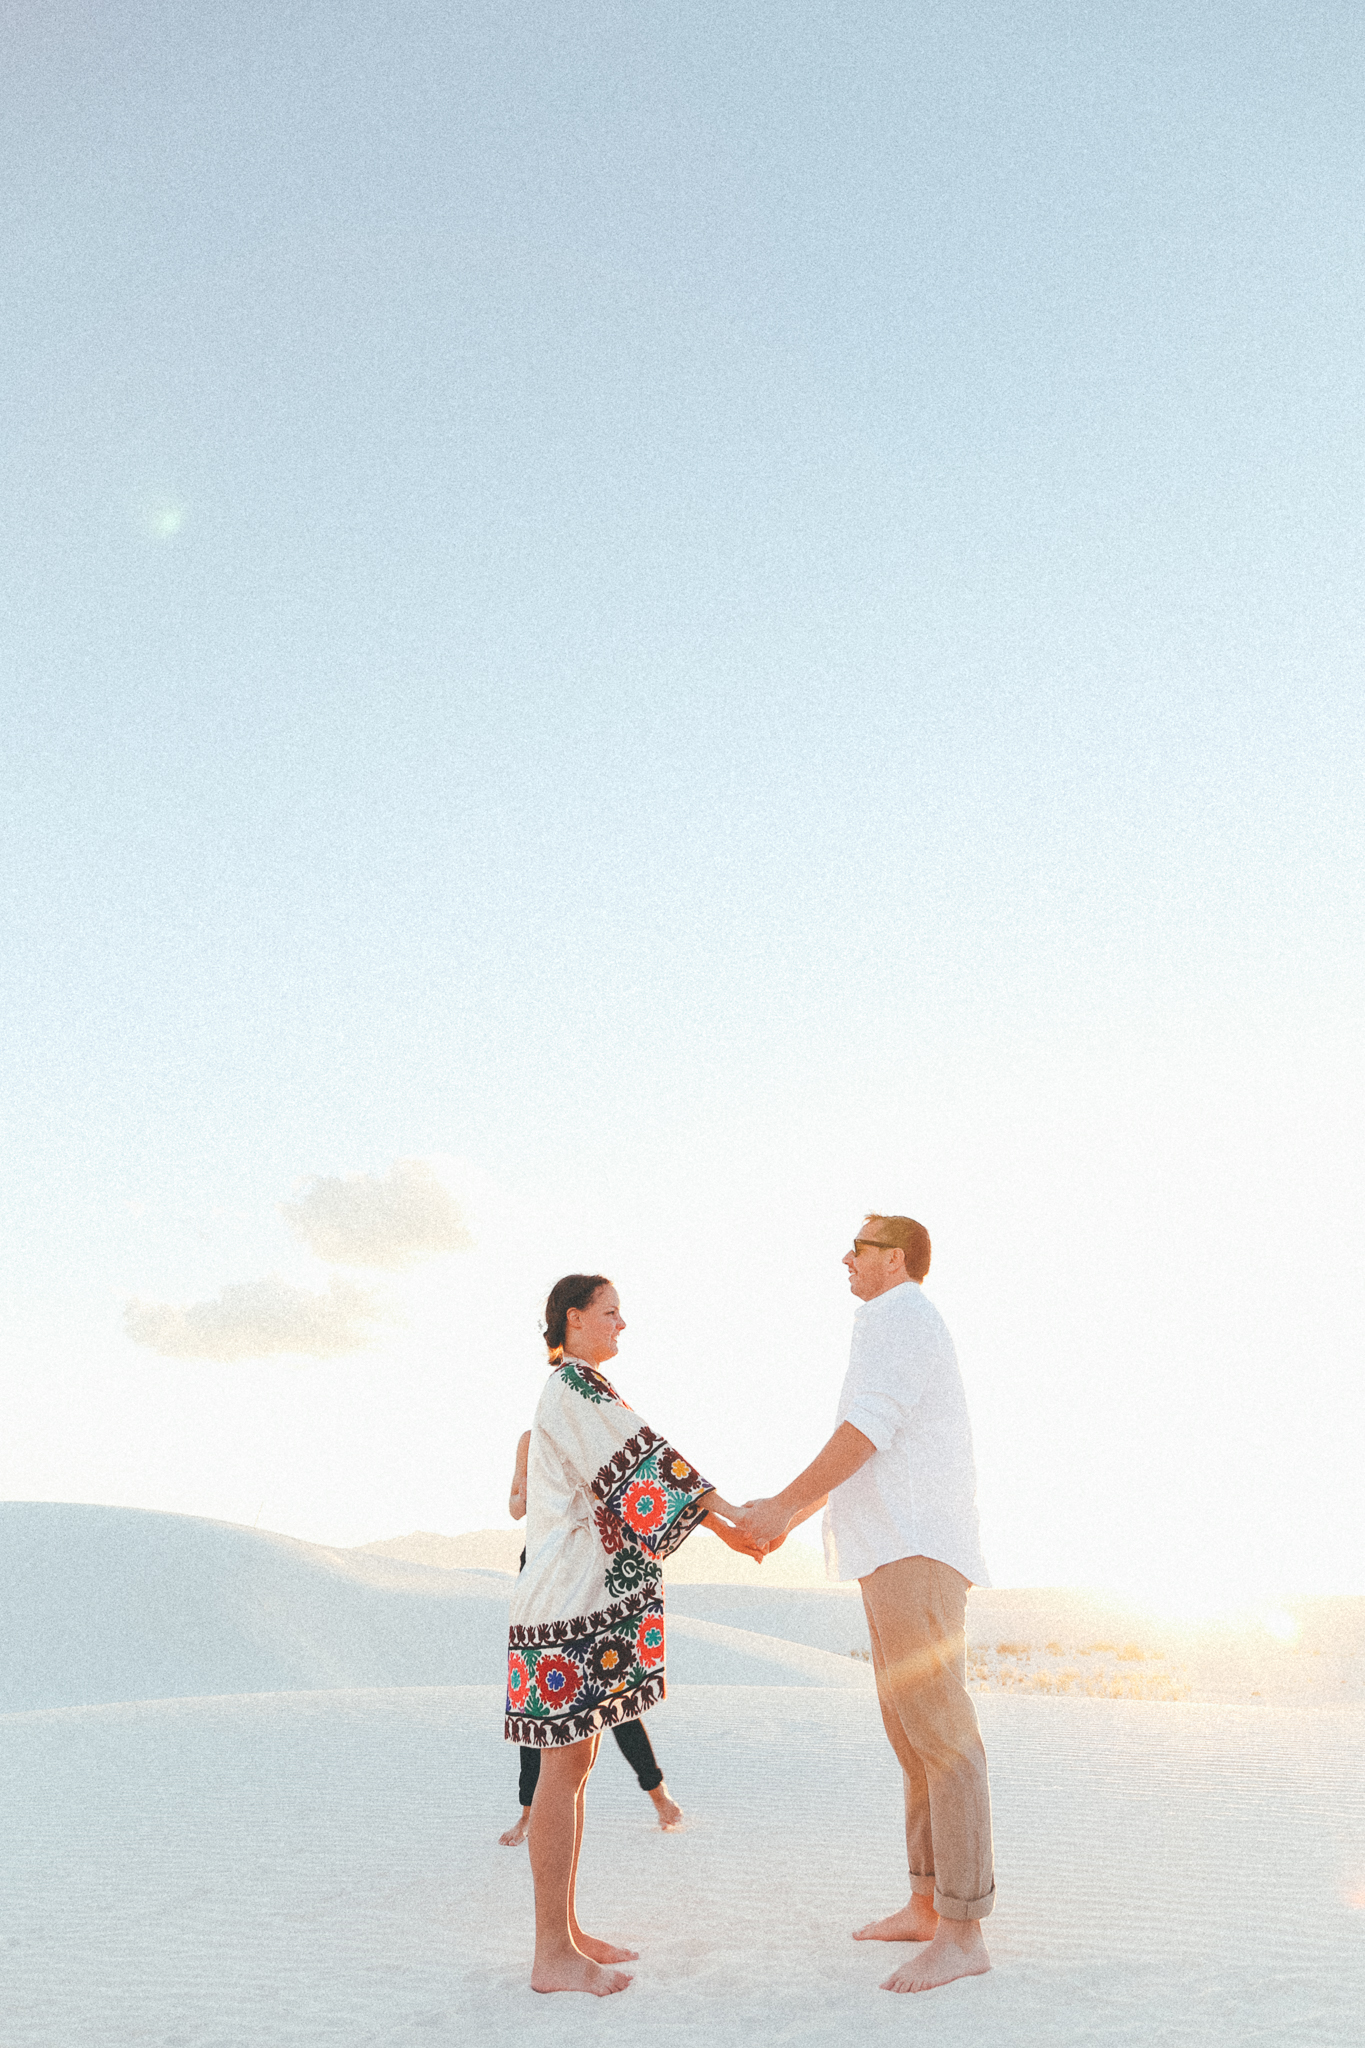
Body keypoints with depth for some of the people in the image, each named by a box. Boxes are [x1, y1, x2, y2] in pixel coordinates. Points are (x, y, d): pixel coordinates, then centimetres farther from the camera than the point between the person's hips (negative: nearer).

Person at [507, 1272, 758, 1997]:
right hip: (571, 1592, -10)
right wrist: (723, 1516, -11)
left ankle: (565, 1933, 19)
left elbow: (635, 1475, 18)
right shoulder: (574, 1386, -11)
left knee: (574, 1761, 12)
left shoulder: (575, 1389, 20)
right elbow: (638, 1463, -16)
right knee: (564, 1766, -6)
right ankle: (553, 1956, 0)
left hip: (584, 1595, 10)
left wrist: (724, 1516, 11)